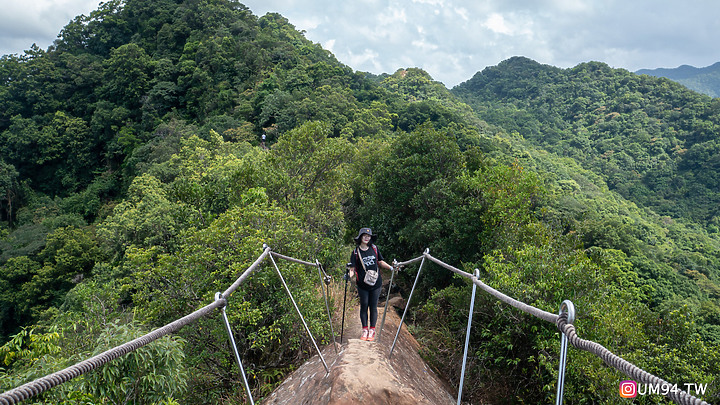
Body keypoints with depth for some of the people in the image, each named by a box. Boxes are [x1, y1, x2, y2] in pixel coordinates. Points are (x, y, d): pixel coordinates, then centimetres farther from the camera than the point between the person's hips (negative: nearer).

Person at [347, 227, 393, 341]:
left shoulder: (374, 248, 4)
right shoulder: (356, 252, -3)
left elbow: (380, 262, 15)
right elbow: (352, 268, -5)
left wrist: (390, 267, 3)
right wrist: (350, 274, -25)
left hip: (376, 284, 1)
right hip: (362, 285, -1)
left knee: (373, 307, 6)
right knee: (364, 306, 7)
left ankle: (372, 330, 17)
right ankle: (365, 330, 20)